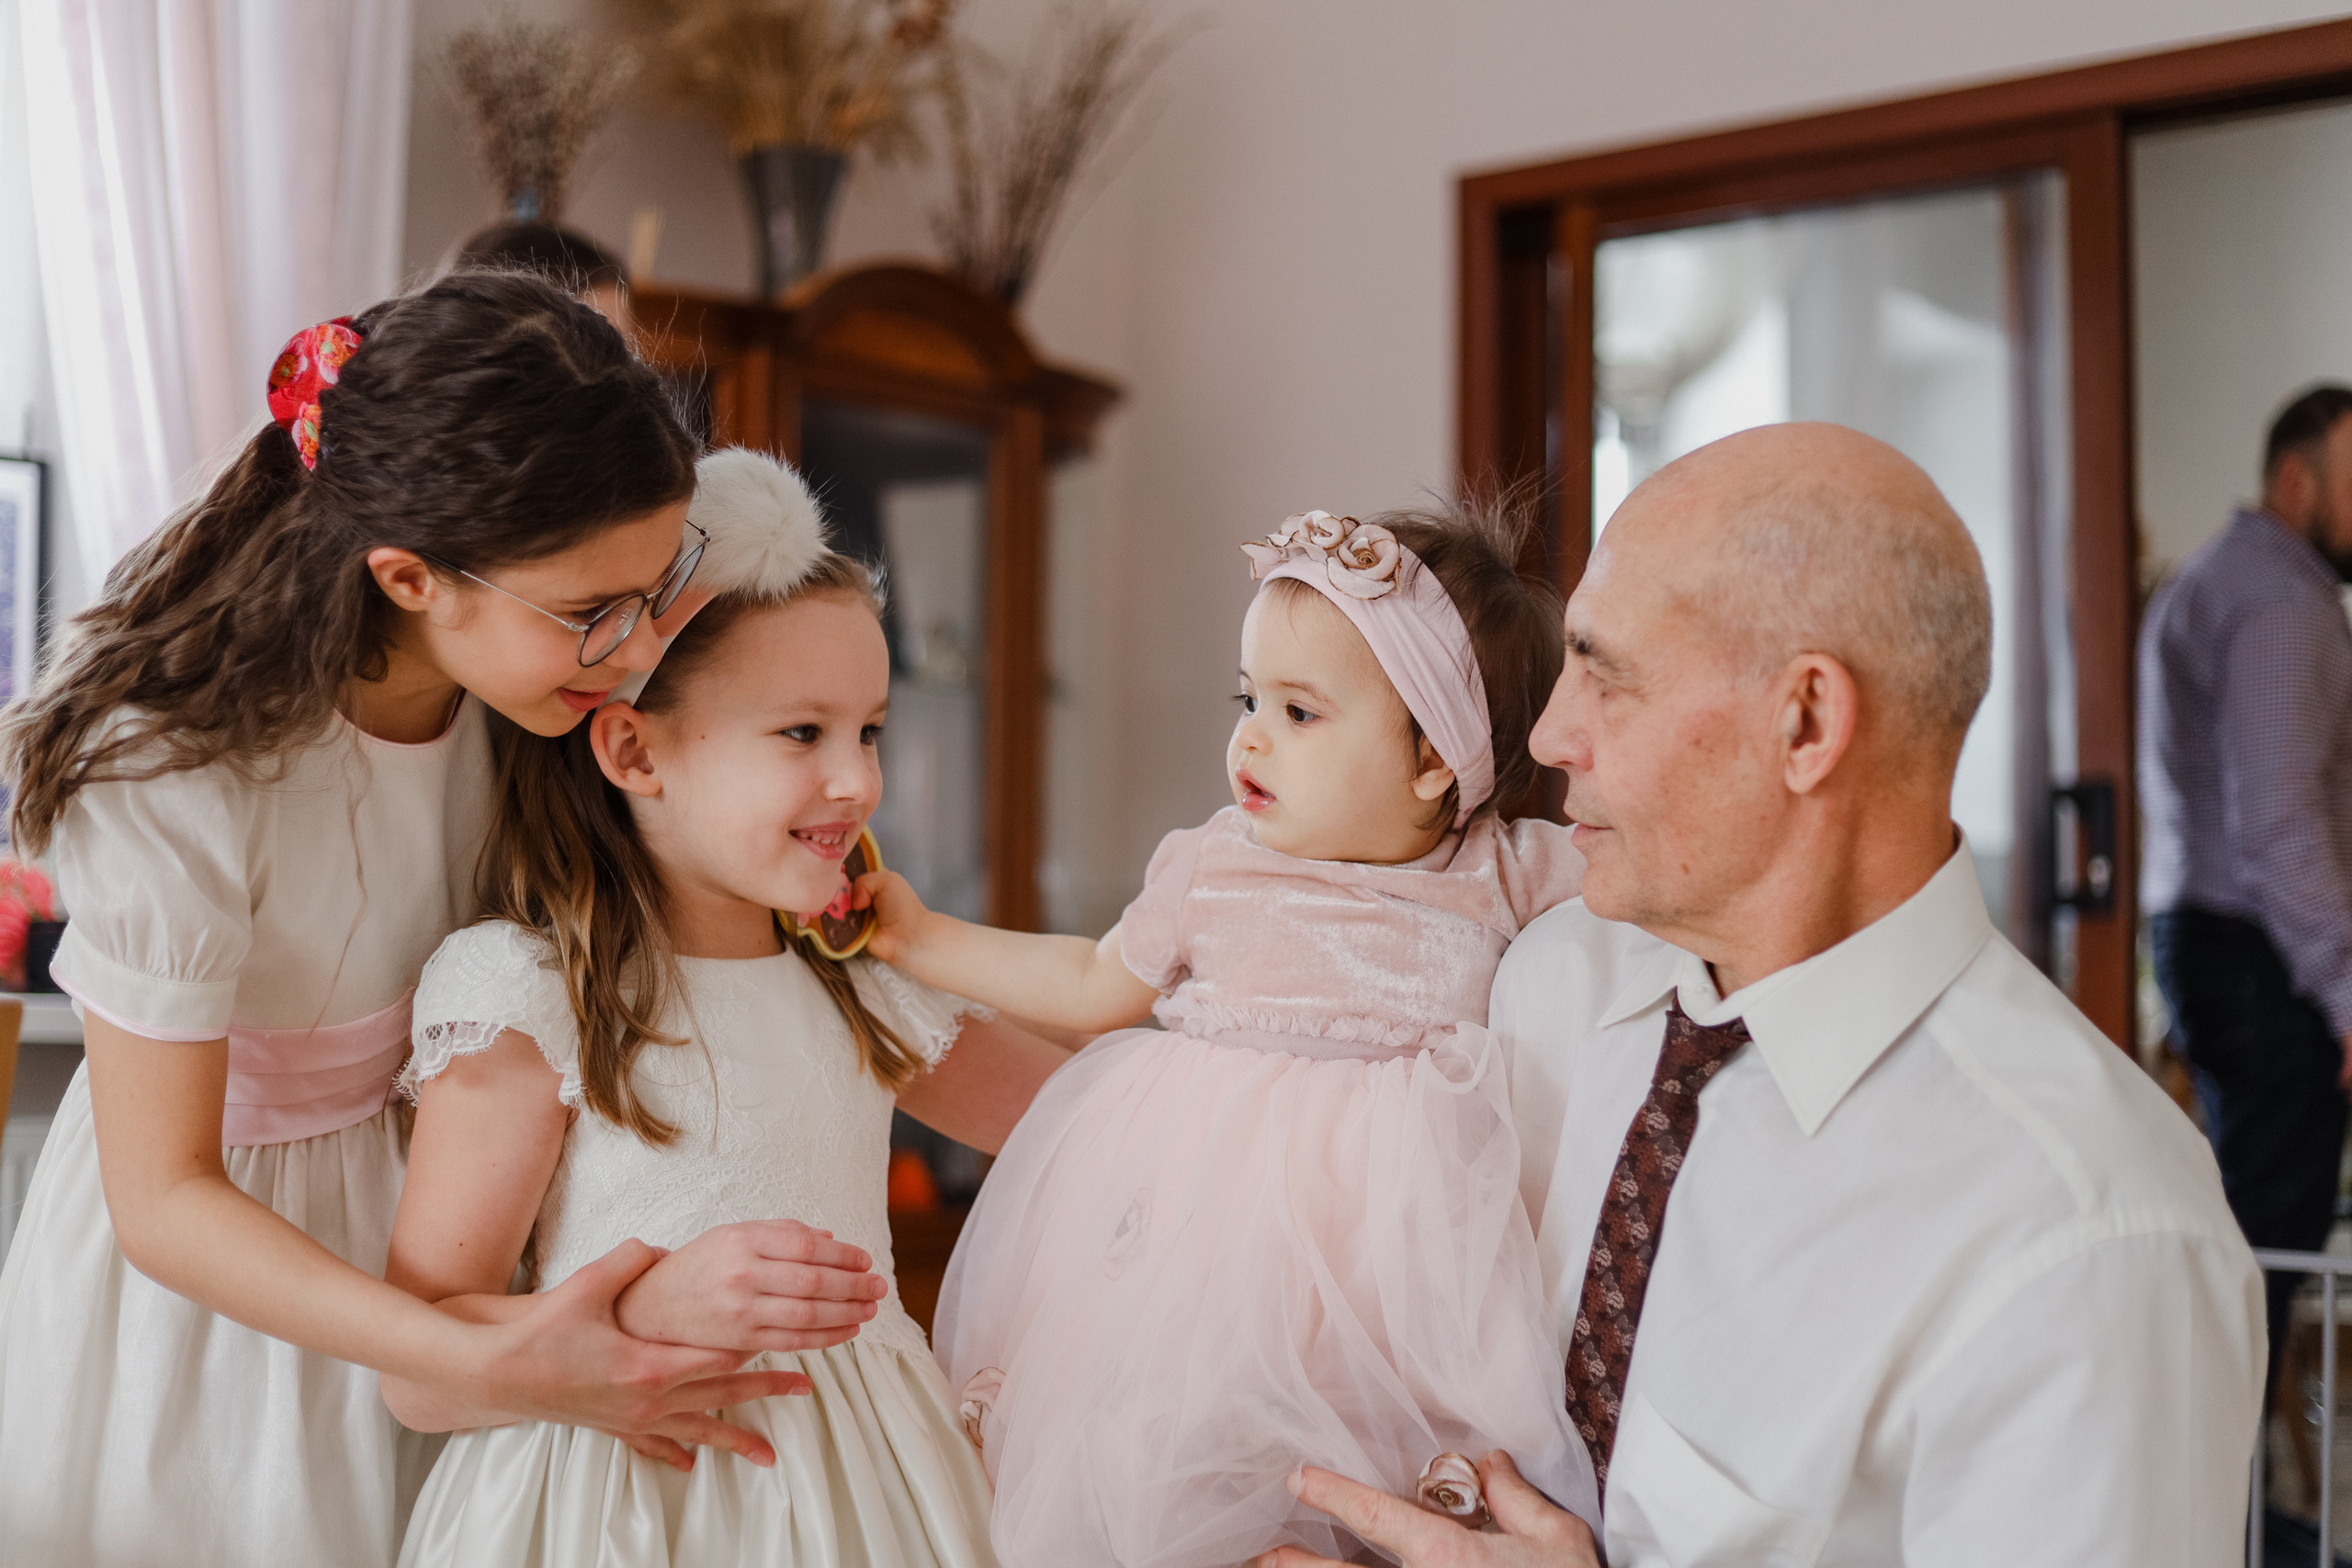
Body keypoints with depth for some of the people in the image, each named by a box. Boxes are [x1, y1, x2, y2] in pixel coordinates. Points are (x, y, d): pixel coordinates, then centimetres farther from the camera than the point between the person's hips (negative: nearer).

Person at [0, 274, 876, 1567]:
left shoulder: (505, 670, -16)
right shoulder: (178, 771, -33)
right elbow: (163, 1199, -27)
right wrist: (492, 1364, -37)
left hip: (425, 1188, 5)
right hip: (209, 1262, -4)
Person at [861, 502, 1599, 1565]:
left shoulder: (1502, 874, -2)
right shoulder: (1214, 868, 3)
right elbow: (1093, 985, 13)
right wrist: (921, 938, 12)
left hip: (1379, 1203, -1)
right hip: (1204, 1189, 2)